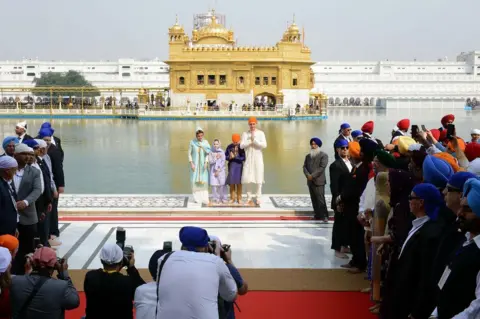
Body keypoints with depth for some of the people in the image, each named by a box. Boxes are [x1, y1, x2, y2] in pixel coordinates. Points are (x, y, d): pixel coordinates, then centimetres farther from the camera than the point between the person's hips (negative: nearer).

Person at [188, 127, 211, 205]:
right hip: (195, 164, -1)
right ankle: (197, 198, 1)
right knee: (195, 181, -3)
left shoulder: (205, 142, 1)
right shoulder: (192, 142, -4)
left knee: (204, 181, -4)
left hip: (203, 165, 1)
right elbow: (189, 154, 0)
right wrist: (191, 163, -8)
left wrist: (206, 163, -12)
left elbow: (208, 154, 0)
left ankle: (204, 198, -3)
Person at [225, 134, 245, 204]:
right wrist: (229, 157, -14)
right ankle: (232, 198, 12)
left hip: (239, 166, -2)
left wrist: (234, 157, -15)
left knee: (239, 182, 2)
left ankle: (239, 198, 10)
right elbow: (225, 156, 6)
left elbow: (243, 158, -11)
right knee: (232, 182, 3)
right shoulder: (229, 147, 2)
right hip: (231, 166, 2)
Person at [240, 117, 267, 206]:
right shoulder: (245, 134, 5)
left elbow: (264, 145, -11)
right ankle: (249, 198, 11)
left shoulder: (261, 133, 0)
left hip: (258, 159, -1)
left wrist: (254, 140, -15)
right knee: (248, 179, 1)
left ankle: (258, 198, 5)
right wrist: (250, 141, -13)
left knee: (258, 178, -2)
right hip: (248, 159, 1)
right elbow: (242, 145, -5)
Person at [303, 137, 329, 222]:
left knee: (321, 199, -11)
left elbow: (322, 167, -12)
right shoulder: (308, 156, 18)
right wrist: (307, 175, -10)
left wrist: (312, 176, -16)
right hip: (310, 181, 6)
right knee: (314, 199, 7)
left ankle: (324, 216, -9)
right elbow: (305, 167, 10)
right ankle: (317, 215, 13)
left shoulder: (323, 155, -2)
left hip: (319, 181, -6)